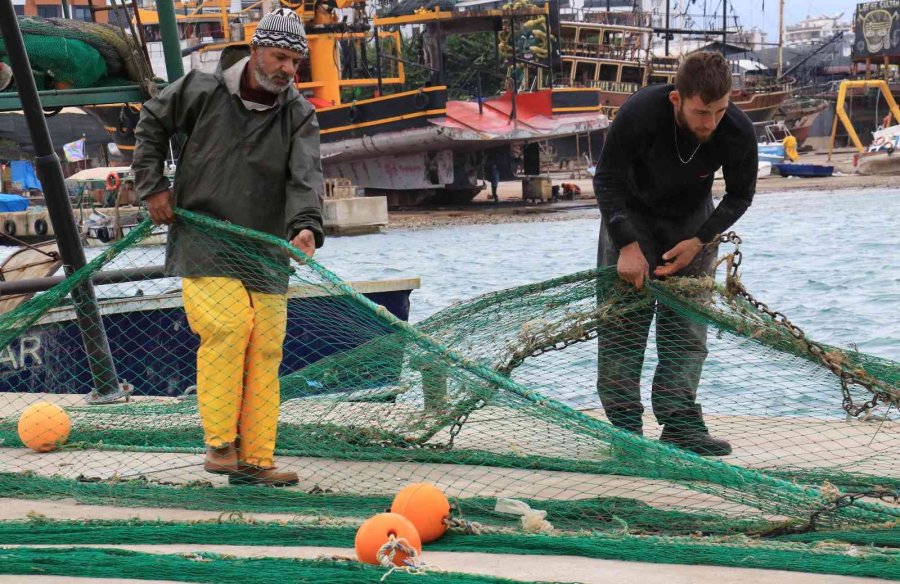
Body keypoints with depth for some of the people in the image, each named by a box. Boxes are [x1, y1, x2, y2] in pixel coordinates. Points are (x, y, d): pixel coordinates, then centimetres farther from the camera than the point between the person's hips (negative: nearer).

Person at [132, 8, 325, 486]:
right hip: (203, 243, -3)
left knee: (266, 349, -1)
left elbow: (305, 176, -14)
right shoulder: (203, 92, -2)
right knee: (228, 325, -21)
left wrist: (305, 226, -33)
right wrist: (152, 187, 6)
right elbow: (151, 124, 14)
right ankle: (220, 444, -9)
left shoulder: (299, 116, 1)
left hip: (264, 253, 3)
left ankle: (254, 459, 7)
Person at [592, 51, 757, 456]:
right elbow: (607, 181, -19)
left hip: (692, 221, 2)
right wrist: (627, 245, -27)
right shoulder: (639, 114, -34)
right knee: (623, 318, -7)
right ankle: (624, 423, -2)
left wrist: (699, 241, -19)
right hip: (632, 214, -2)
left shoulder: (738, 131, -27)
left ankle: (681, 424, 0)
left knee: (687, 322, -4)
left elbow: (739, 196, -8)